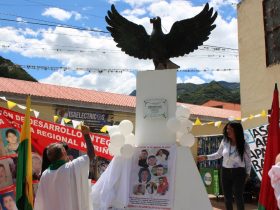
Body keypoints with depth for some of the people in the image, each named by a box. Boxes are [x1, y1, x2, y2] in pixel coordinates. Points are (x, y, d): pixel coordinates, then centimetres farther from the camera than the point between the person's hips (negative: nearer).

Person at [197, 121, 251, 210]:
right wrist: (205, 157, 3)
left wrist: (247, 174, 1)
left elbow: (248, 160, 1)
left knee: (238, 197, 0)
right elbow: (218, 154, 10)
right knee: (227, 197, 12)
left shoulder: (244, 145, -10)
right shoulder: (224, 142, -4)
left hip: (238, 173, -3)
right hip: (225, 172, 3)